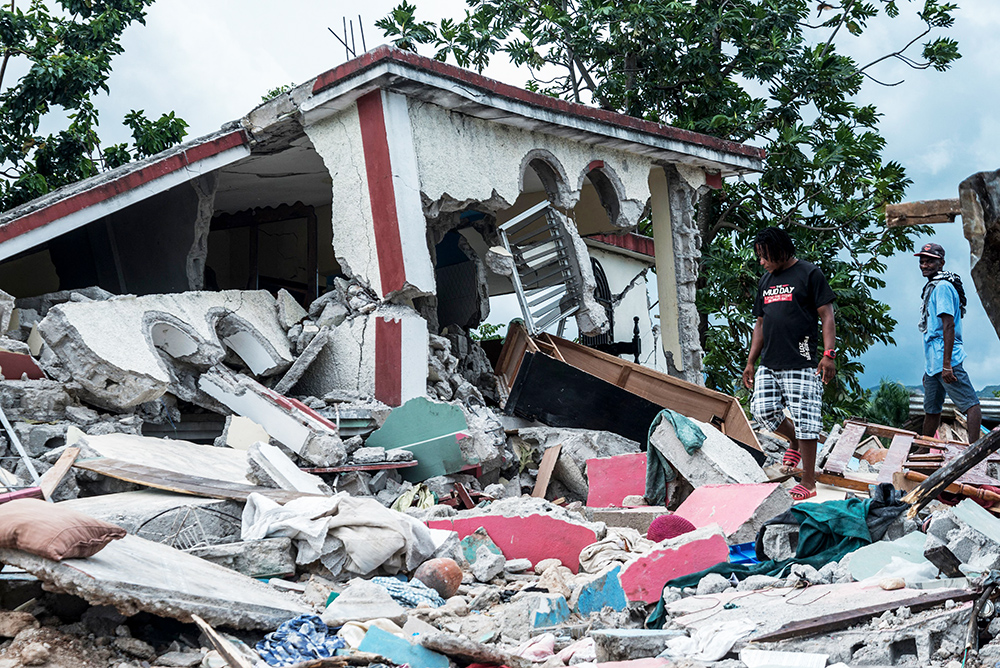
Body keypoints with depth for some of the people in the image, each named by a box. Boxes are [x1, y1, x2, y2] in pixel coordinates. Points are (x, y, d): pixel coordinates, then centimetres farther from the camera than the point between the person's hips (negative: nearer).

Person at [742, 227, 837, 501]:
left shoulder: (809, 274, -2)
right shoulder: (766, 280, 18)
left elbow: (827, 316, -5)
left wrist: (829, 355, -15)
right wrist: (750, 362, 18)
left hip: (801, 363, -7)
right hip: (769, 363, 7)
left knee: (804, 421, -6)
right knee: (763, 410, -2)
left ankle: (808, 482, 2)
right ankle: (794, 440, 27)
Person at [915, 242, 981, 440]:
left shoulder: (942, 286, -11)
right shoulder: (931, 287, 19)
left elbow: (949, 325, -19)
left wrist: (946, 364, -24)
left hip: (945, 358, -10)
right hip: (932, 361, 10)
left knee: (969, 403, -12)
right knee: (931, 410, 15)